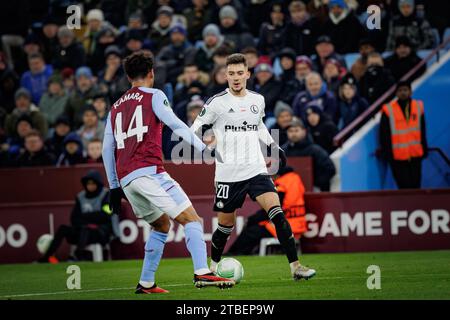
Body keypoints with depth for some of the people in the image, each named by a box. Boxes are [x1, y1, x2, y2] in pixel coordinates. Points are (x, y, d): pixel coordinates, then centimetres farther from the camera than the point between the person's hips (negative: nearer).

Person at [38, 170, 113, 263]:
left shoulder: (107, 195, -2)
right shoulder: (81, 197, 12)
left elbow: (104, 216, -13)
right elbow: (74, 219, 7)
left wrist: (83, 217, -7)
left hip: (102, 232, -5)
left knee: (85, 229, -35)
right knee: (63, 229, -15)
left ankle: (79, 254, -59)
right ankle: (46, 257, -24)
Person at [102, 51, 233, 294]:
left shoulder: (116, 107, 24)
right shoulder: (154, 96, 7)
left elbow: (107, 149, 22)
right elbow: (174, 124, -10)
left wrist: (114, 186, 25)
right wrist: (202, 147, -14)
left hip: (125, 178, 7)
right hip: (149, 171, -7)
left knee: (161, 225, 23)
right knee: (191, 220, -9)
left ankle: (146, 283, 18)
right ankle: (202, 273, -26)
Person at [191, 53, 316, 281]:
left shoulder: (258, 100, 10)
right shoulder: (217, 102, -4)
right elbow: (197, 126, 2)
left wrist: (273, 146, 21)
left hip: (256, 170, 3)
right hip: (227, 174, -3)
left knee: (277, 214, -15)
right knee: (226, 225, 5)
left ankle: (295, 267, -15)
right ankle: (212, 269, 31)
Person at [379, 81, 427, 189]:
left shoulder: (418, 107, 5)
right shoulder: (388, 110, -5)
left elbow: (422, 131, 12)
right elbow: (384, 135, -1)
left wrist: (425, 149, 10)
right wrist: (387, 153, -4)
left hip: (415, 155, 3)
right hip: (398, 157, -3)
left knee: (415, 185, 6)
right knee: (404, 186, -3)